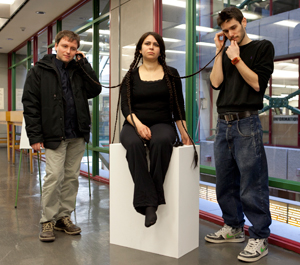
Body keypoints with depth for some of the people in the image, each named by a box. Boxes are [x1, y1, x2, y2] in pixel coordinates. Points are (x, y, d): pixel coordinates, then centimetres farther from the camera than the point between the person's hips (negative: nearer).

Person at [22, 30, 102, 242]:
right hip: (54, 134, -4)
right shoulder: (40, 71, 2)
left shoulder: (79, 71, 14)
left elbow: (95, 91, 0)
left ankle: (64, 216, 19)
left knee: (72, 177, 8)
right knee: (54, 176, -9)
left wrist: (84, 64, -1)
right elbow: (30, 104, -2)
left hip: (78, 134, 4)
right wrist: (35, 136, -9)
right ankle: (48, 220, 5)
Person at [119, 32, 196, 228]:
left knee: (161, 141, -38)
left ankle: (153, 197, -30)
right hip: (134, 125, 1)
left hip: (162, 124, 0)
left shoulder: (171, 74, 13)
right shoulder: (131, 76, 12)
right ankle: (148, 202, -36)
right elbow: (125, 106, 2)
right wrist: (138, 124, -17)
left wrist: (184, 133, 1)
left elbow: (178, 107, 11)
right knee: (134, 144, -36)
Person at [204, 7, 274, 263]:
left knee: (251, 186, -5)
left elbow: (257, 83, -7)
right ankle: (233, 227, 27)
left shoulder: (263, 47, 4)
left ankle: (259, 238, 5)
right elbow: (216, 82, 3)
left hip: (247, 124, -6)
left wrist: (236, 58, -8)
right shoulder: (225, 54, 19)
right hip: (223, 124, 6)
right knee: (225, 183, 12)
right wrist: (219, 51, 4)